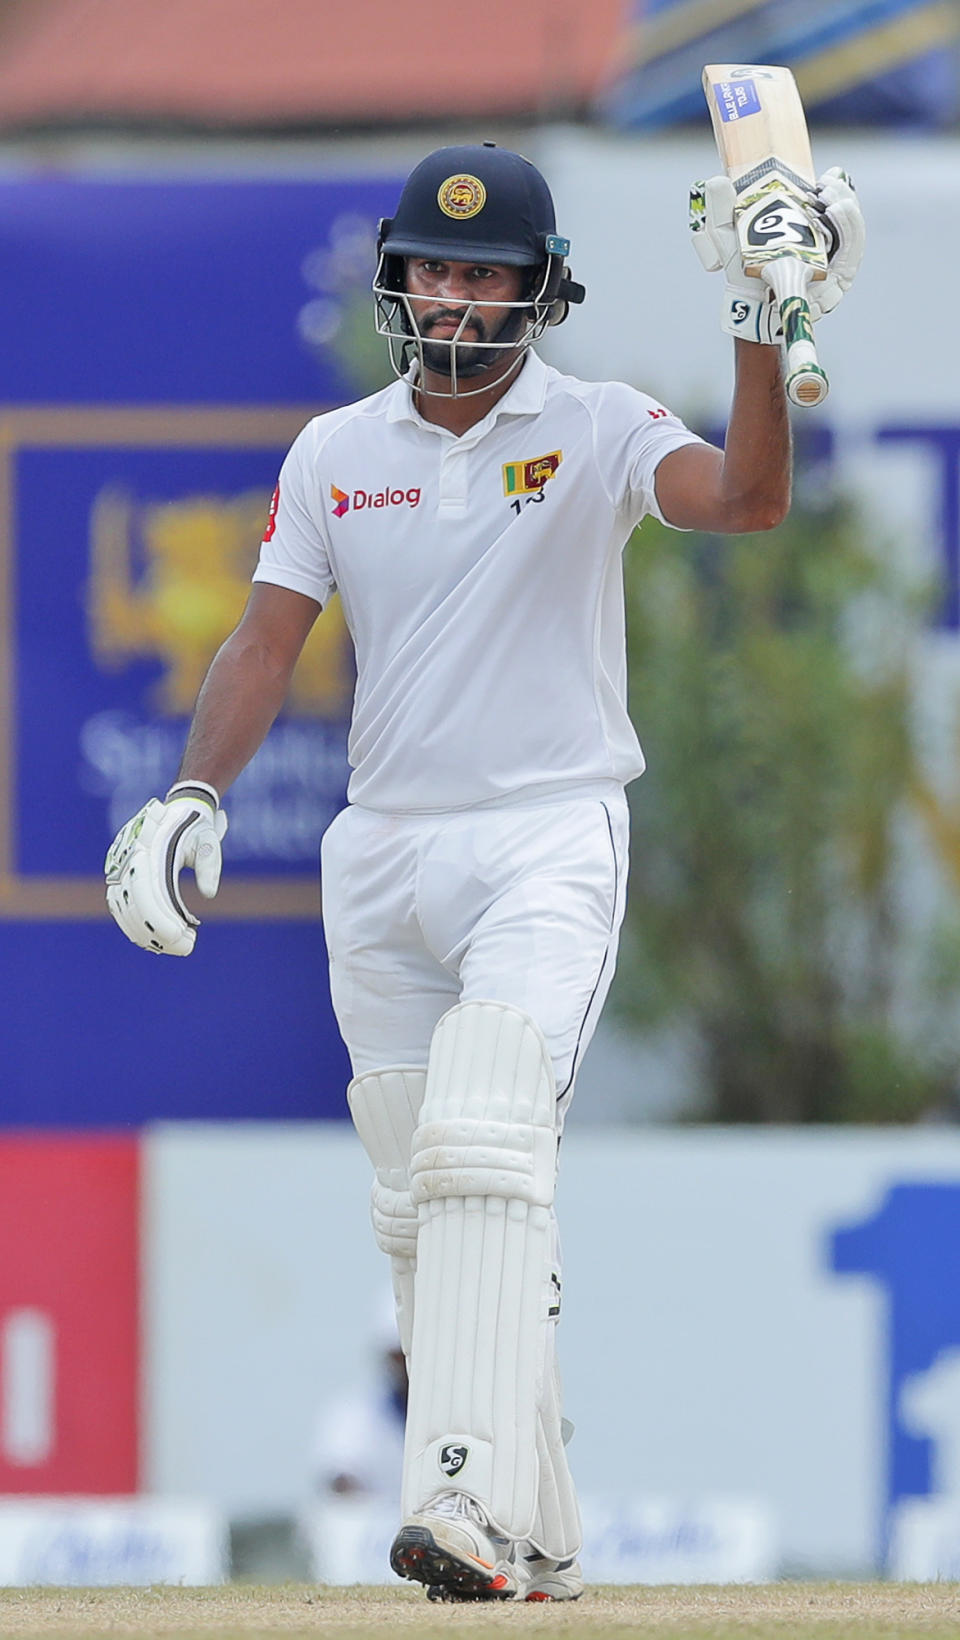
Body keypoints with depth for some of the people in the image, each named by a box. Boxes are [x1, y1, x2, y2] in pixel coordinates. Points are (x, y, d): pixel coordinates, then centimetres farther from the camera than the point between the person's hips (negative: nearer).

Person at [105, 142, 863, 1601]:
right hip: (383, 859, 5)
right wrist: (195, 795, -6)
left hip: (549, 839, -5)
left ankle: (476, 1505, -34)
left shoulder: (599, 433, -2)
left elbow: (747, 498, -20)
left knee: (484, 1142, -25)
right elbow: (269, 644, 9)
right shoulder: (332, 456, 10)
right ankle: (538, 1542, 16)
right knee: (419, 1209, 6)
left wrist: (764, 331, -32)